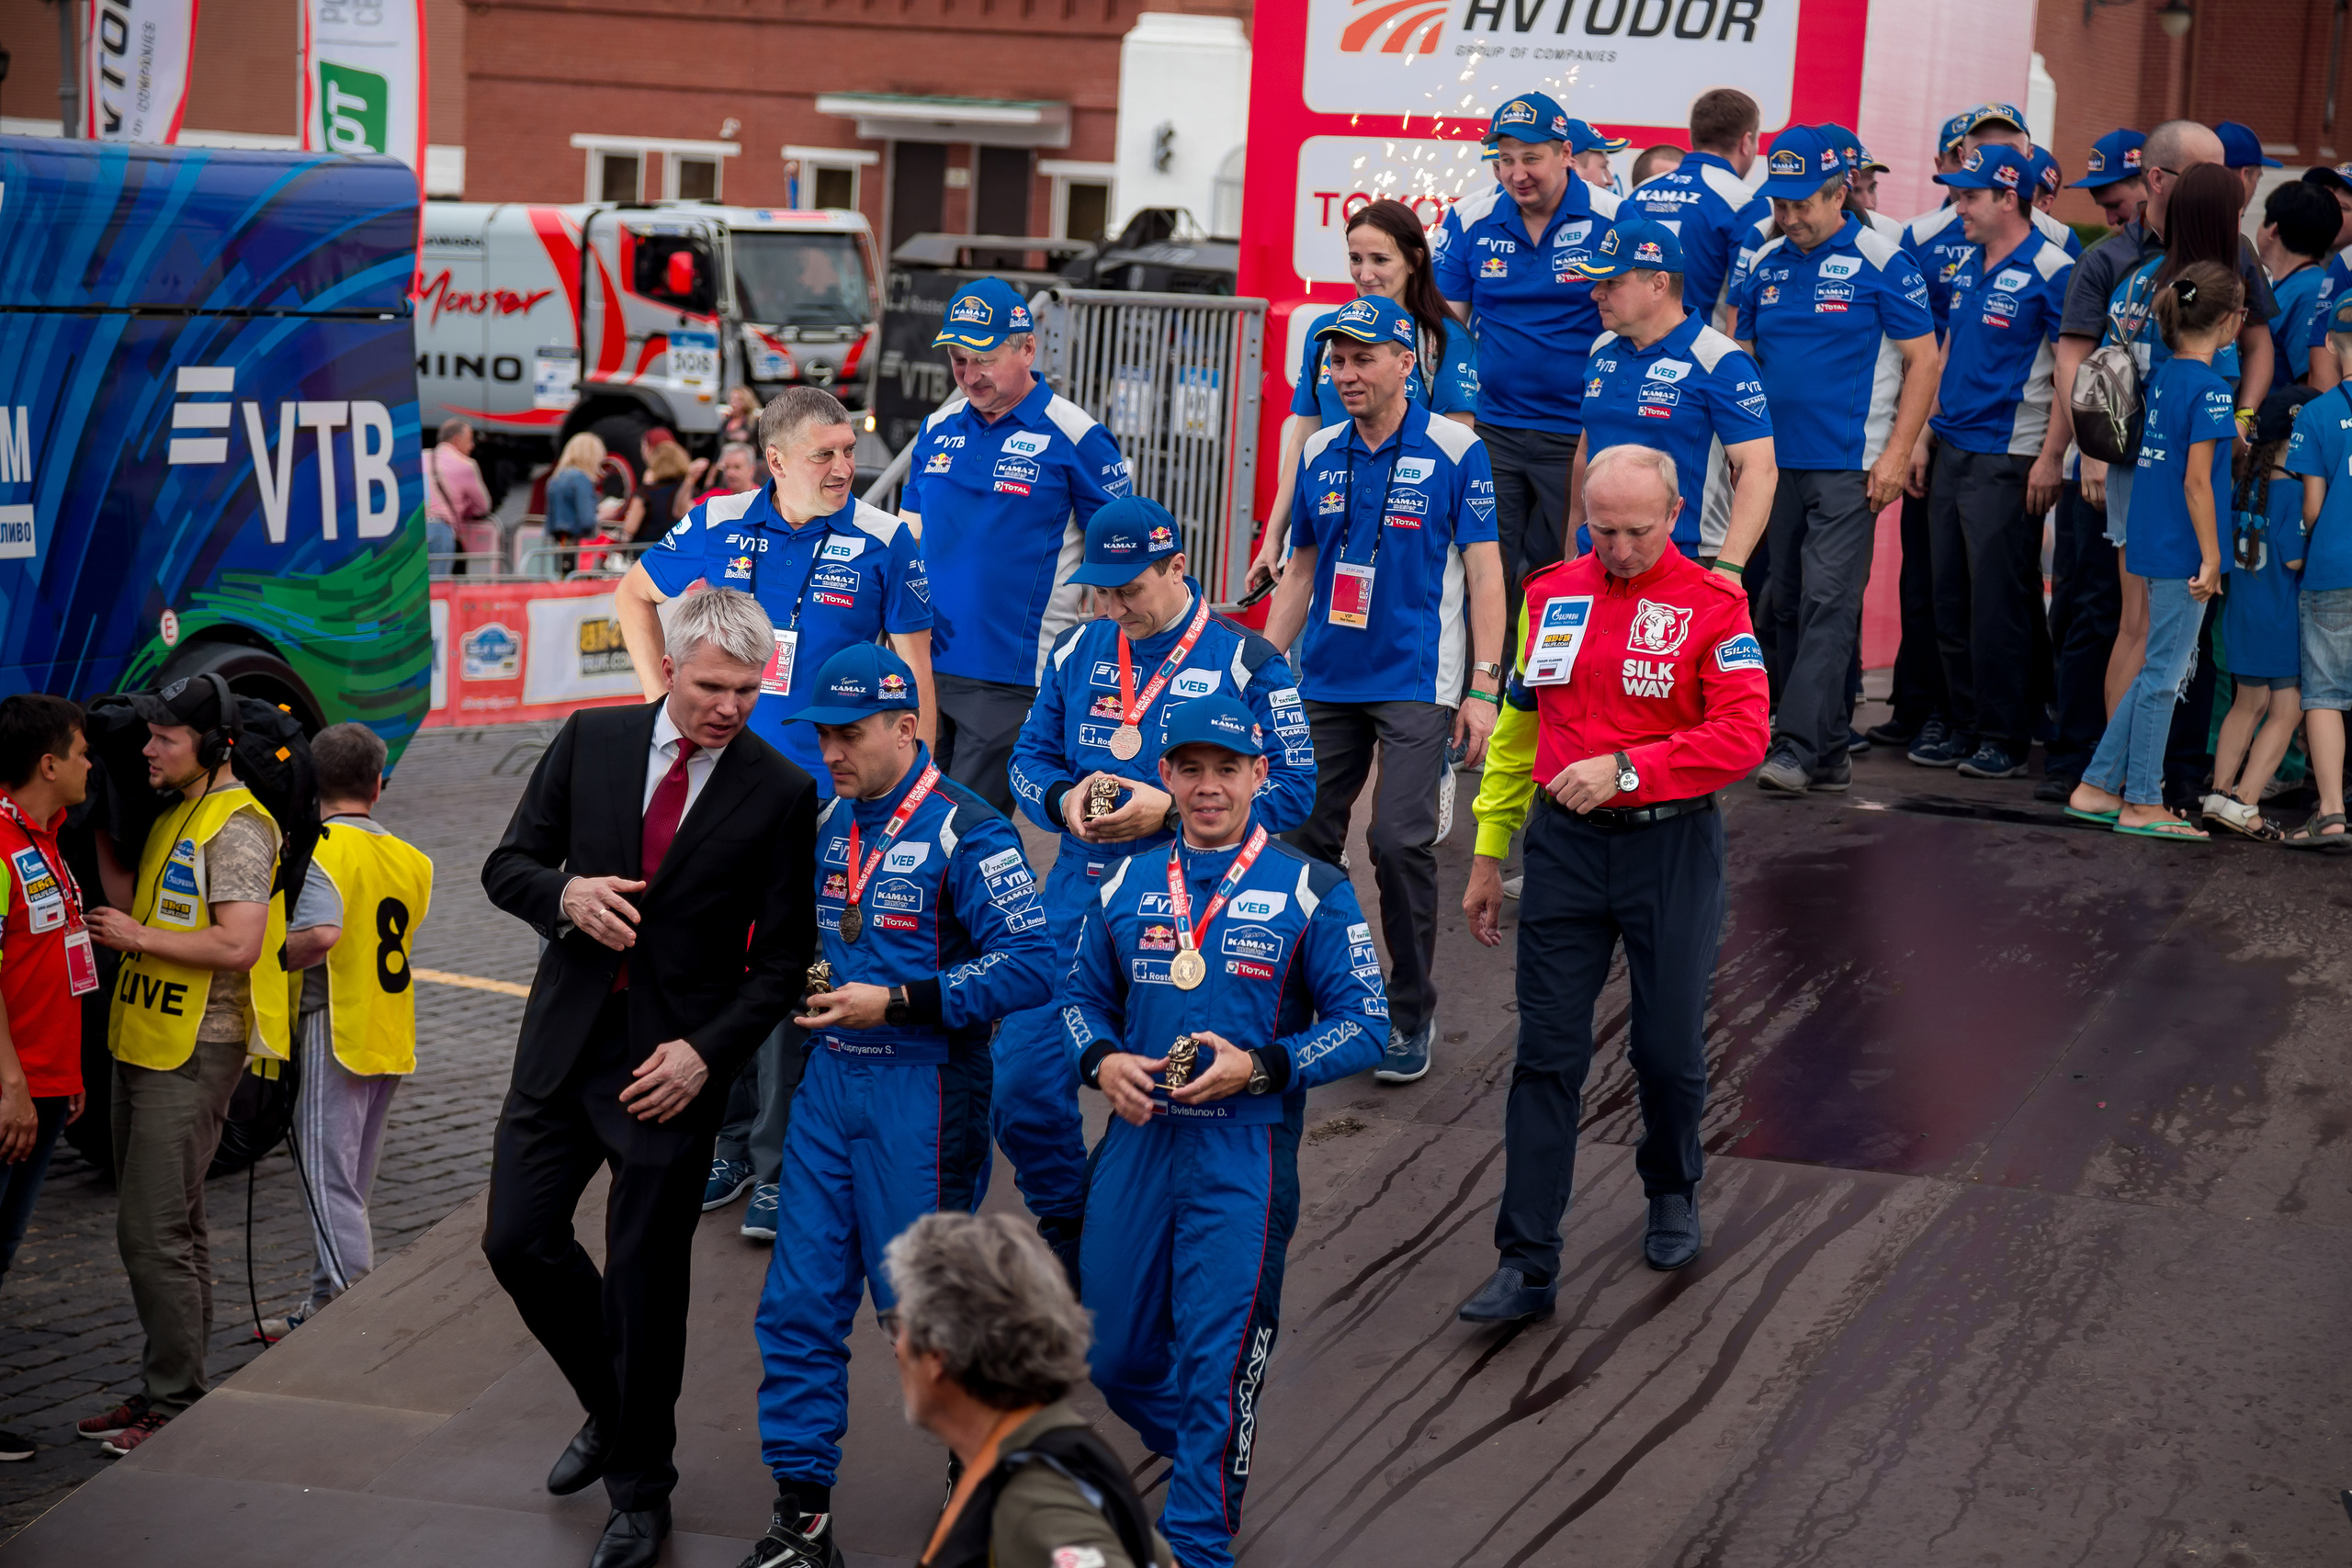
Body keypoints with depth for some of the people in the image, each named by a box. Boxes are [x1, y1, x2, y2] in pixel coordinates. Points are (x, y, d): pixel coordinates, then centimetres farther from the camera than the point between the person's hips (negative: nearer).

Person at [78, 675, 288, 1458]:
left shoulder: (237, 827, -14)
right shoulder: (174, 817, 16)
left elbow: (238, 944, -22)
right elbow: (134, 907, 16)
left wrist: (140, 939, -15)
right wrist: (101, 839, 10)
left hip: (195, 1054, -10)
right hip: (144, 1044, 10)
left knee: (155, 1231, -10)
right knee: (170, 1225, 15)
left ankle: (174, 1405, -5)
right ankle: (164, 1391, 22)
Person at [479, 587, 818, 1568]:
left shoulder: (780, 794, -6)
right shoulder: (589, 742, 2)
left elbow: (782, 961, -4)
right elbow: (507, 866, 7)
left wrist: (704, 1052, -15)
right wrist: (567, 892, -14)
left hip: (673, 1062, -3)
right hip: (566, 1039, 3)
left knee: (646, 1280, 3)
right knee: (519, 1240, 4)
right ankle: (612, 1411, 30)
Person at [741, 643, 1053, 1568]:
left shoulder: (965, 831, -13)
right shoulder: (831, 824, 11)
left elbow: (1030, 967, -19)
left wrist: (896, 1002, -21)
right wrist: (814, 992, 7)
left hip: (921, 1092, -7)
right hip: (831, 1079, 7)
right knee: (799, 1304, 4)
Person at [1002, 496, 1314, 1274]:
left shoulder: (1246, 662, -5)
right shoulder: (1077, 652, 10)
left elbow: (1291, 793, -6)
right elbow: (1029, 759, 17)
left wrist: (1170, 811, -16)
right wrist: (1065, 799, -7)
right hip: (1074, 908, 4)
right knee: (1021, 1081, 0)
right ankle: (1069, 1241, 22)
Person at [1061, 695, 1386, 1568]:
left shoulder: (1310, 892, -2)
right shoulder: (1127, 888, 10)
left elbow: (1364, 1026, -4)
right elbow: (1081, 995, 19)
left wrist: (1256, 1067, -17)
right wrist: (1103, 1060, -3)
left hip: (1242, 1153, -4)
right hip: (1136, 1146, 4)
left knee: (1214, 1361, -6)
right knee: (1114, 1356, 12)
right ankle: (1212, 1463, 38)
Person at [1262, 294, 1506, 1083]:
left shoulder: (1455, 451, -5)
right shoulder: (1319, 454, 8)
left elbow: (1484, 574, -5)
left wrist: (1484, 687, -10)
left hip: (1416, 684, -5)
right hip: (1325, 682, 5)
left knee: (1400, 841, -11)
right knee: (1305, 838, 4)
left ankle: (1412, 1016, 3)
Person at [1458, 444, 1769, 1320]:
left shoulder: (1711, 605, -6)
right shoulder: (1551, 597, 7)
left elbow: (1743, 735, -14)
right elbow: (1517, 728, 14)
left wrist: (1625, 768, -21)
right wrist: (1488, 855, 15)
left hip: (1671, 845, -3)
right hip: (1564, 844, 3)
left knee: (1669, 1048, 8)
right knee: (1546, 1057, 0)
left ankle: (1673, 1195, 39)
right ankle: (1527, 1265, 2)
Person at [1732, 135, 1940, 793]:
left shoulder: (1881, 262, -5)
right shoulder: (1765, 263, 10)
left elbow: (1923, 358, -5)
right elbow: (1741, 356, 18)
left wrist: (1897, 454, -11)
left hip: (1848, 466, -6)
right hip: (1776, 461, 6)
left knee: (1828, 603, -11)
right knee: (1788, 606, 8)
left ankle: (1799, 747, -17)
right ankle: (1829, 752, 17)